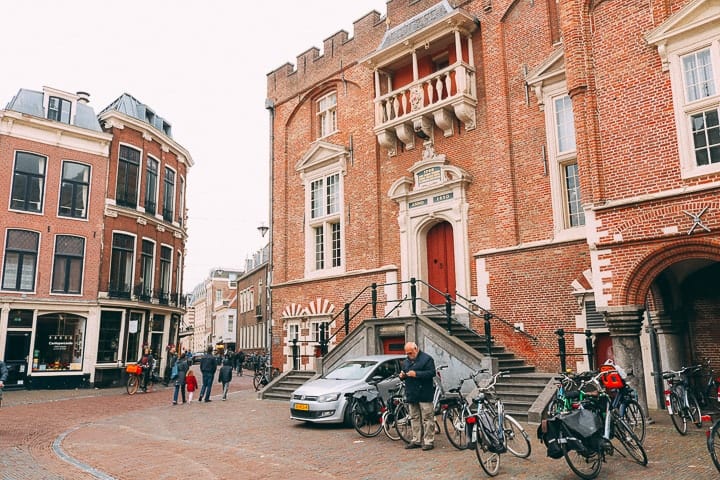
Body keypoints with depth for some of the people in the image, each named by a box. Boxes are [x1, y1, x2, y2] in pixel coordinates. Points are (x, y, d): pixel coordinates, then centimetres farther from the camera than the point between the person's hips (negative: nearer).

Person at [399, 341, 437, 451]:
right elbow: (404, 374, 26)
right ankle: (416, 440, 20)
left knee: (427, 418, -5)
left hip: (424, 395, -7)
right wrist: (402, 376, 2)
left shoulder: (426, 359, -6)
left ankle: (429, 441, 0)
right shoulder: (405, 361, 17)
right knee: (414, 418, 12)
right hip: (411, 395, 7)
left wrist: (416, 374, -22)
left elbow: (432, 373, -15)